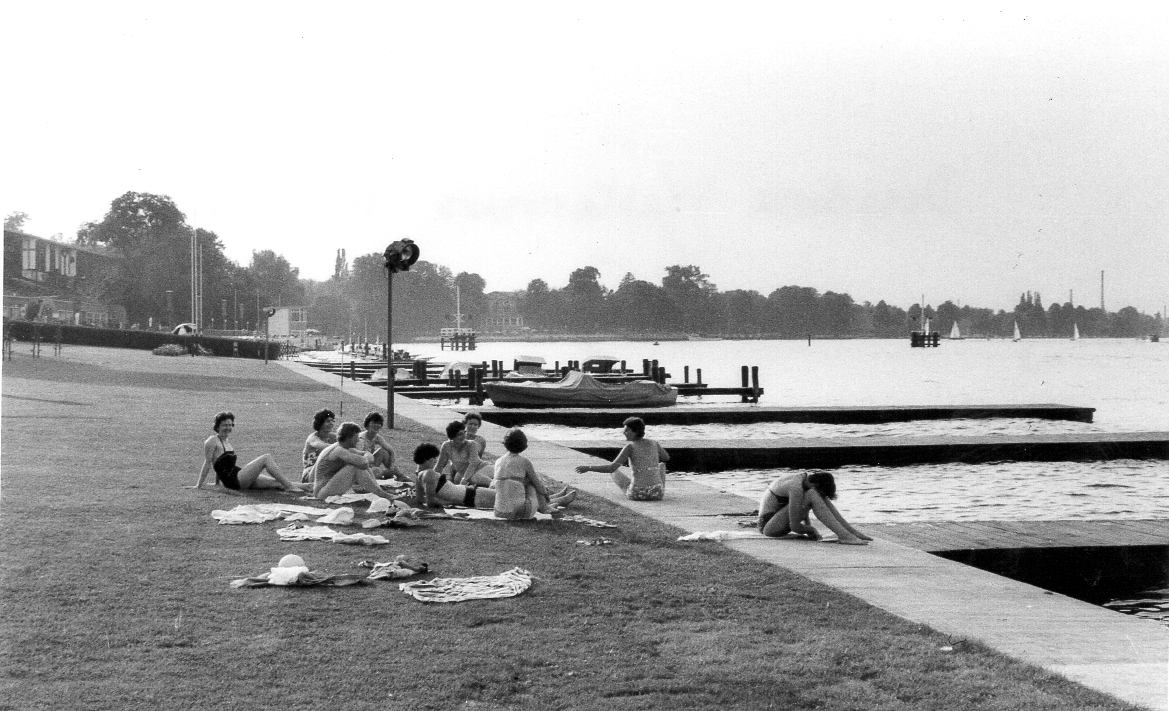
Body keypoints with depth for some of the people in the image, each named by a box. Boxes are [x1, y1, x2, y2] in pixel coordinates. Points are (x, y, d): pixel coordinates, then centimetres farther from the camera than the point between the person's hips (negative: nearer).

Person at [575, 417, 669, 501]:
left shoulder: (630, 446, -7)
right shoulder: (654, 443, 6)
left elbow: (611, 468, -12)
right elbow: (666, 457, 27)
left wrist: (588, 468, -4)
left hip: (638, 494, -3)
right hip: (657, 494, 3)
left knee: (614, 470, 27)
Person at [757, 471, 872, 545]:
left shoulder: (809, 479, 1)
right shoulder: (796, 488, -26)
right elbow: (794, 526, -25)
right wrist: (810, 530, -7)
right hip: (767, 525, -10)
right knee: (811, 496, -25)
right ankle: (844, 536, -31)